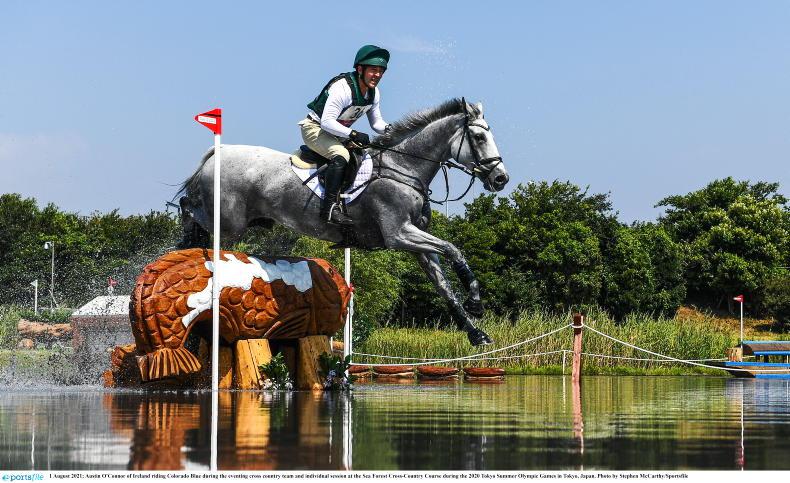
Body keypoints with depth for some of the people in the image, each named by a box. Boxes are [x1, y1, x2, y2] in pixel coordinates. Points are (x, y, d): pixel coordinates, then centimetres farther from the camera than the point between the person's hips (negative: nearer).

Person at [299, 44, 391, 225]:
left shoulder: (374, 93, -1)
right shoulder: (342, 88, -28)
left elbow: (376, 122, 10)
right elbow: (327, 122, -31)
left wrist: (389, 129, -12)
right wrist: (353, 134, -40)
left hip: (337, 134, 9)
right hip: (315, 128, -9)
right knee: (341, 155, -34)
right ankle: (330, 207, -38)